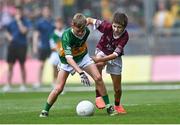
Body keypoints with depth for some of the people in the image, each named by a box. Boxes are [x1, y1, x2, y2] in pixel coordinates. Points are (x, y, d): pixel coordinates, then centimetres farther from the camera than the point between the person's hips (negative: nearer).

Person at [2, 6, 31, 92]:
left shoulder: (26, 21, -1)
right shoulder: (12, 22, 10)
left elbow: (23, 31, -18)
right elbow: (7, 32, 22)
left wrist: (19, 20, -13)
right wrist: (9, 37, 1)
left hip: (22, 45, -4)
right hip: (12, 45, 4)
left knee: (22, 65, 2)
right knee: (10, 65, 2)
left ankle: (23, 85, 10)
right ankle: (8, 85, 5)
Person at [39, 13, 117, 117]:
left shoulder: (86, 31, -21)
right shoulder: (66, 35, -36)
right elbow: (68, 57, -44)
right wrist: (81, 72, -54)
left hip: (83, 56, 3)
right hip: (68, 61, -3)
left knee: (98, 78, -13)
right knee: (59, 88, -11)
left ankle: (108, 106, -4)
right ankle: (45, 111, 7)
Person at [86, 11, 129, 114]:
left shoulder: (125, 36, -28)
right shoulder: (107, 27, -28)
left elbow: (115, 54, -32)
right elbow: (90, 20, -17)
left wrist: (99, 59, -40)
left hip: (114, 58, 1)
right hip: (102, 51, -1)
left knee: (117, 88, 3)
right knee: (99, 65, -39)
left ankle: (117, 105, 37)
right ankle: (98, 96, -33)